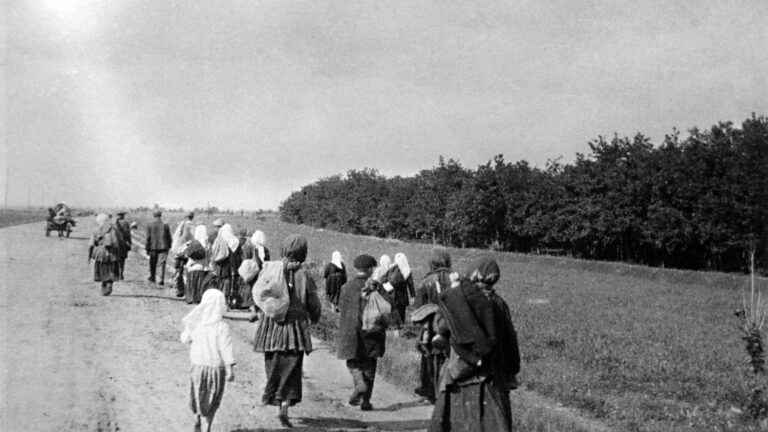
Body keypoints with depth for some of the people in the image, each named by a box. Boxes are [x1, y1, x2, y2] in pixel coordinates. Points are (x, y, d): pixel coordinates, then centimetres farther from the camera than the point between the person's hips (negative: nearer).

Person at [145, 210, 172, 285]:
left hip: (153, 247, 0)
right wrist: (168, 247, 13)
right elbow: (169, 237, 2)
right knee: (162, 264, 1)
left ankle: (152, 277, 30)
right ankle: (162, 280, -6)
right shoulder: (165, 225, -1)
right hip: (163, 247, 0)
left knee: (153, 263, 18)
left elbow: (148, 238, -3)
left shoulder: (150, 225, -3)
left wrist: (147, 248, 2)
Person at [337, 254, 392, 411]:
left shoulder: (347, 287, -2)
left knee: (353, 362, 14)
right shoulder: (377, 286, -2)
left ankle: (360, 383, -15)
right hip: (372, 333, 1)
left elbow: (342, 308, -3)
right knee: (369, 365, 10)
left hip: (351, 332, -1)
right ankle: (366, 401, 8)